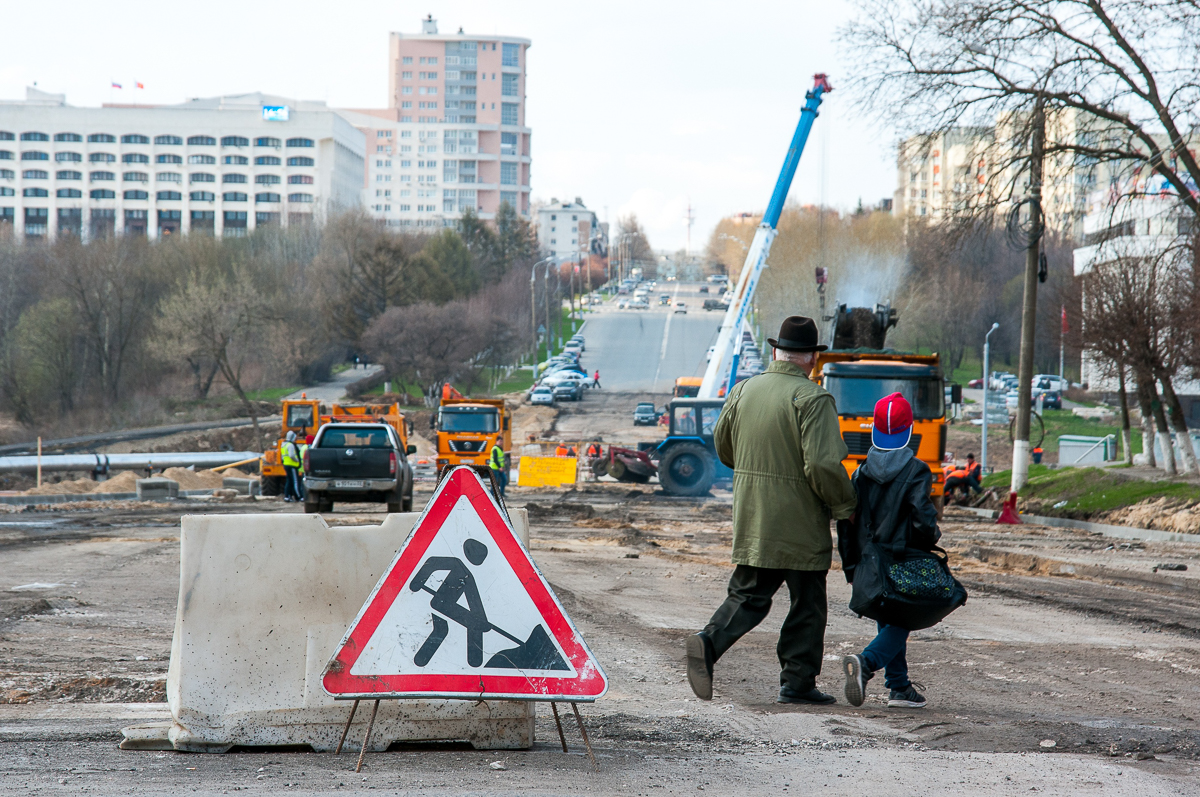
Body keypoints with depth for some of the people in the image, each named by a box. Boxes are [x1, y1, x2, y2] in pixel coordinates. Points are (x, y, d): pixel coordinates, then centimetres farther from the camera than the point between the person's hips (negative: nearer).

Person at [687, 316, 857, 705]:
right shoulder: (812, 399, -15)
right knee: (807, 604, 8)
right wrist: (844, 505, -6)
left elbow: (722, 447, 17)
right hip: (800, 523, -5)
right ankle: (797, 682, 11)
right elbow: (822, 465, -22)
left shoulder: (743, 390, 4)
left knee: (748, 595, 12)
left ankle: (710, 641, -12)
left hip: (751, 520, 5)